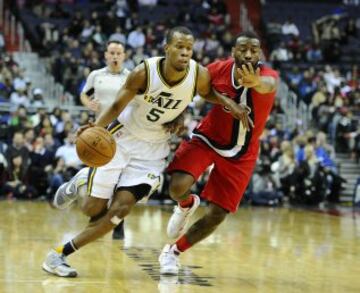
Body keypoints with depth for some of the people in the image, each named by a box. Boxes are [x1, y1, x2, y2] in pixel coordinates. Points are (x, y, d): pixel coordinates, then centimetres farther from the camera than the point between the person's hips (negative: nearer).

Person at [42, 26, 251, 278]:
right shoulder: (145, 72, -24)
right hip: (122, 137, -2)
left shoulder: (200, 75, -16)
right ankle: (81, 185, 36)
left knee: (120, 210, -13)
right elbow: (117, 107, -16)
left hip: (153, 149, 2)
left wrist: (229, 104, -10)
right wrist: (95, 127, -35)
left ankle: (62, 254, -3)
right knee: (93, 208, -2)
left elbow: (207, 93, 8)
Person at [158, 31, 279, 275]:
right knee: (178, 188, -24)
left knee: (217, 215, -1)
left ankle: (173, 252, 24)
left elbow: (268, 84, -50)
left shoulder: (268, 76, -23)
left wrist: (255, 82, -73)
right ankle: (187, 205, 14)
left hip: (241, 153, 0)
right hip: (207, 138, 0)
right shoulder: (219, 69, -16)